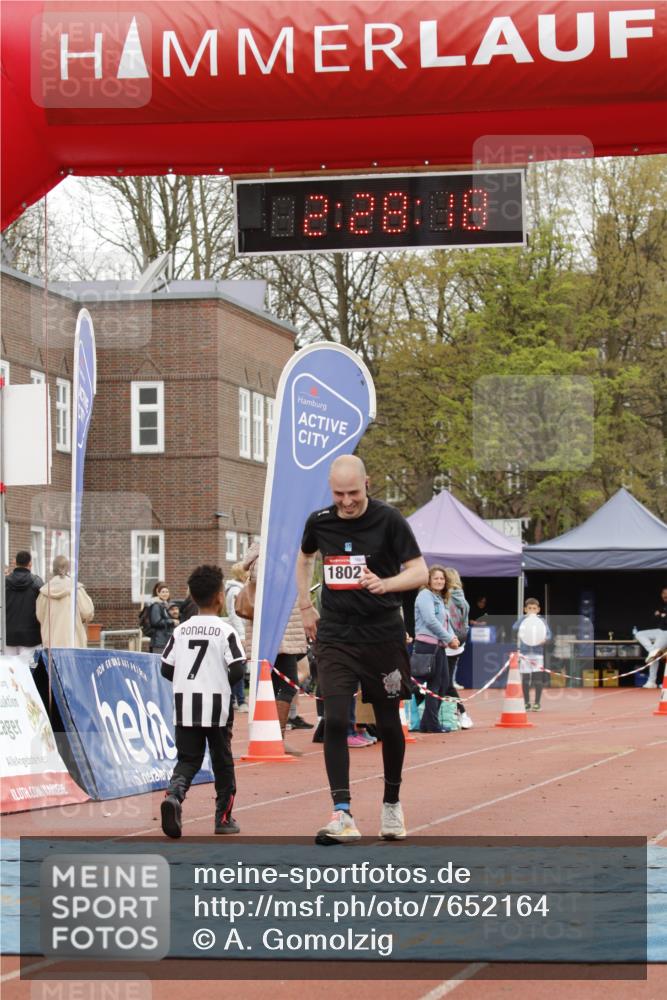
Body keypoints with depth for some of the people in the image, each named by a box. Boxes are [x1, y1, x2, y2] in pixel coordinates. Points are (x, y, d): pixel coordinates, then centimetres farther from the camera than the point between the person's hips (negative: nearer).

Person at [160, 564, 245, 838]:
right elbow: (237, 670, -11)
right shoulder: (226, 631, -7)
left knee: (188, 759, 9)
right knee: (222, 761, 11)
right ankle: (224, 818, 16)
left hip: (184, 704, 3)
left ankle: (174, 793, -21)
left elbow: (165, 669, 5)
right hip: (216, 705, -3)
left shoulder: (180, 631, 4)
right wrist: (224, 682, 9)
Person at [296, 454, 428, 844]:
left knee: (389, 724, 8)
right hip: (335, 636, 2)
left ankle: (392, 805, 29)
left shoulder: (389, 520, -8)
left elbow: (420, 571, -11)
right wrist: (305, 605, 18)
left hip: (383, 636, -2)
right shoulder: (319, 522, 2)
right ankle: (343, 815, -14)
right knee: (335, 721, -13)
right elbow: (305, 557, 25)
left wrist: (385, 584, -30)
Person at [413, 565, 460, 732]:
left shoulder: (440, 599, 21)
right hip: (427, 644, -9)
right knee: (434, 685, -6)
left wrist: (453, 638, -1)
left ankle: (426, 724, 13)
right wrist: (449, 639, -12)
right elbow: (430, 621, -17)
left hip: (439, 646, 9)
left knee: (444, 684, 9)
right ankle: (432, 725, -1)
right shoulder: (425, 595, -7)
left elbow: (446, 623, 20)